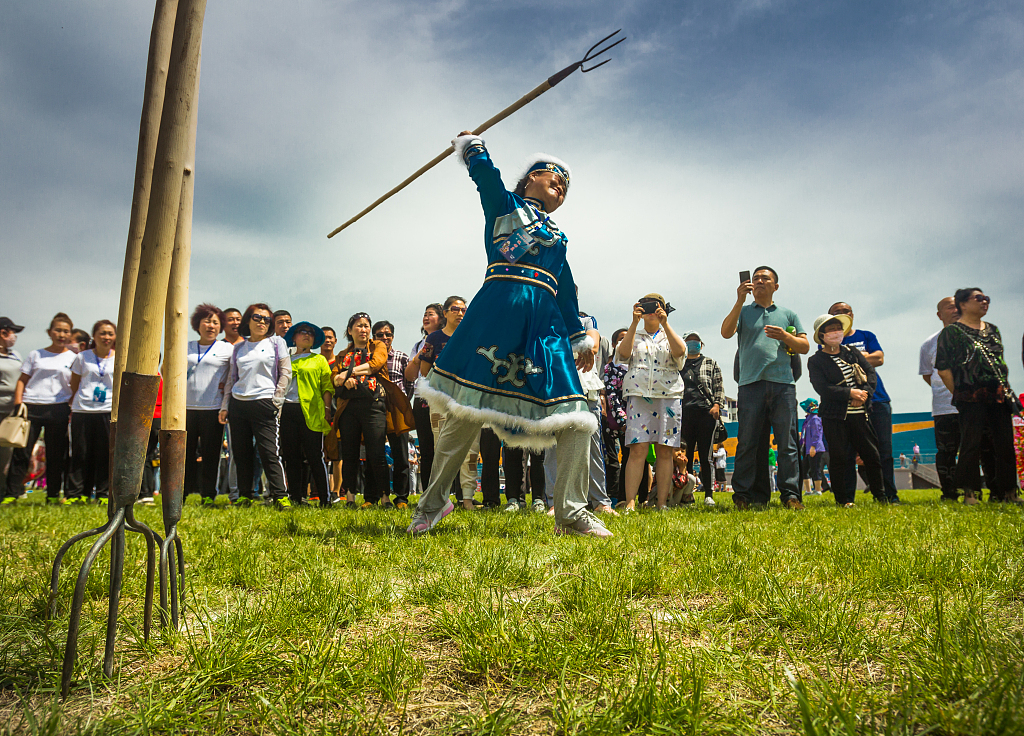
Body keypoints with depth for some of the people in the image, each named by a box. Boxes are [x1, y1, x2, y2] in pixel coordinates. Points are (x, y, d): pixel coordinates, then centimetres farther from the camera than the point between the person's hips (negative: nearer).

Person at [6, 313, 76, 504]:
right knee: (21, 452, -1)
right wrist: (18, 403, -2)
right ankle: (12, 494, 5)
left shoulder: (73, 358, 10)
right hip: (31, 407, 1)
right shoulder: (35, 355, 12)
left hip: (58, 409, 0)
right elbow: (22, 380, 11)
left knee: (56, 454, 3)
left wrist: (74, 410, -1)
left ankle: (53, 495, 12)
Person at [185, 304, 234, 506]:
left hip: (213, 408, -3)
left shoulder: (227, 349, 5)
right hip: (186, 407, 3)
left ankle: (208, 495, 9)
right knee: (185, 452, 4)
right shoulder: (186, 348, 15)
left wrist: (227, 387, -3)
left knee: (210, 454, 1)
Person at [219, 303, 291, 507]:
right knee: (241, 454, 6)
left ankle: (280, 496, -6)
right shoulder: (238, 348, 15)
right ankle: (244, 497, 14)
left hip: (264, 404, -4)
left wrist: (276, 400, -5)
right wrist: (225, 406, 10)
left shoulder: (276, 342, 5)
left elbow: (286, 372, 1)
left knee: (269, 452, -10)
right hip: (238, 404, 5)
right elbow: (231, 378, 17)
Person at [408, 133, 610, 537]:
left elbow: (566, 291, 30)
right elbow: (484, 170, 1)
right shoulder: (505, 204, 18)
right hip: (498, 310, -5)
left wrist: (580, 338, 26)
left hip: (545, 324, 5)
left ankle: (570, 513, 2)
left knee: (576, 420, -6)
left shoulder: (557, 236, 31)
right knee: (467, 411, -8)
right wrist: (470, 143, 17)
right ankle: (433, 500, 8)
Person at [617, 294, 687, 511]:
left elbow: (680, 351, -6)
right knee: (637, 450, -12)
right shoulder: (634, 337, 18)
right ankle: (630, 503, -13)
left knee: (664, 452, -1)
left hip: (669, 397, 1)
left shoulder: (670, 336, 18)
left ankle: (662, 504, 4)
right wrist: (635, 322, -8)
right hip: (639, 396, -1)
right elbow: (623, 353, -5)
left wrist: (664, 323, -11)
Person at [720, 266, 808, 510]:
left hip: (782, 383, 1)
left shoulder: (788, 315, 22)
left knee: (787, 442, -4)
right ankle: (743, 495, 2)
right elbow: (726, 333, -2)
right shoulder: (743, 312, 18)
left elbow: (804, 347, 16)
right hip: (751, 383, -1)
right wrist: (740, 301, -8)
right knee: (748, 442, -2)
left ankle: (790, 495, -1)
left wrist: (785, 337, -3)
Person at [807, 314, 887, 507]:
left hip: (859, 413, 4)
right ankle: (842, 499, 9)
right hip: (835, 416, -4)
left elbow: (871, 372, 8)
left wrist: (864, 394, -9)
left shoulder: (852, 352, 15)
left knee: (871, 454, 6)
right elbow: (822, 388, -11)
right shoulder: (815, 361, 0)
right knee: (839, 458, -2)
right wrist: (850, 393, -15)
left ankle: (880, 494, 22)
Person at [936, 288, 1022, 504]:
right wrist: (960, 395, -5)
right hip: (972, 399, -6)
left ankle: (1006, 492, 17)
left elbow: (1001, 362, 25)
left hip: (999, 397, 6)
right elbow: (943, 370, -5)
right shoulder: (951, 332, -2)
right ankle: (970, 493, 3)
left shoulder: (993, 330, 18)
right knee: (971, 444, -6)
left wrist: (1005, 389, 15)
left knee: (1005, 444, 5)